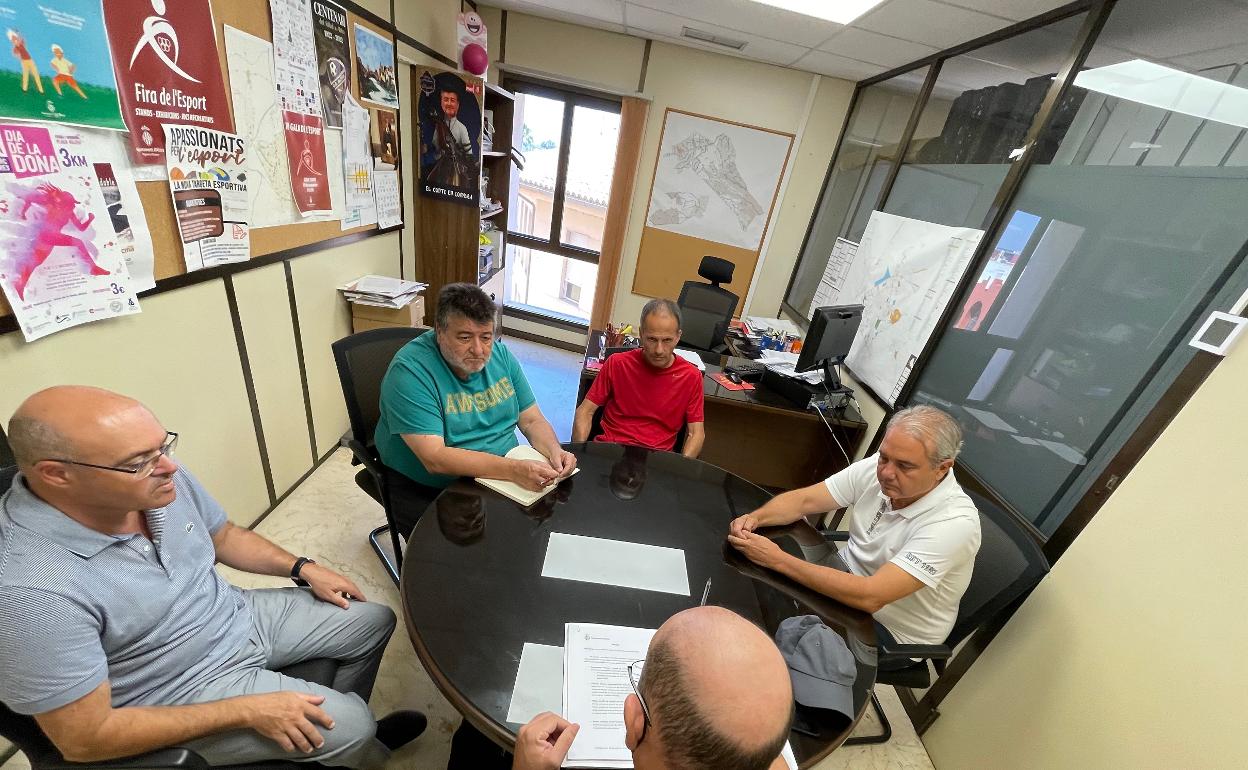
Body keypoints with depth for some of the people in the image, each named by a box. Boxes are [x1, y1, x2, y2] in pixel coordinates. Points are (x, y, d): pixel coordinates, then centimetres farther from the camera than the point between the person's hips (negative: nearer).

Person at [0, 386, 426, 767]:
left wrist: (303, 568, -1)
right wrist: (249, 711, -23)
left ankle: (349, 731, 36)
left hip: (241, 615, 6)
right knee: (350, 726, -8)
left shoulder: (159, 481, -16)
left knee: (375, 622, 11)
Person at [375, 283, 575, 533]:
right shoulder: (409, 371, -19)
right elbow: (434, 459, -26)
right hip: (426, 491, -5)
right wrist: (514, 469, -35)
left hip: (500, 478, 5)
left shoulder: (500, 354, 0)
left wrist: (554, 451, -19)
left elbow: (532, 421, 3)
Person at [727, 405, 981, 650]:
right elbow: (803, 500, -8)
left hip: (891, 633, -5)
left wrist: (778, 559, -36)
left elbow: (870, 597, -35)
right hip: (845, 578, 5)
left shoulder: (955, 522, -29)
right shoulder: (877, 467, -13)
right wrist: (754, 518, -28)